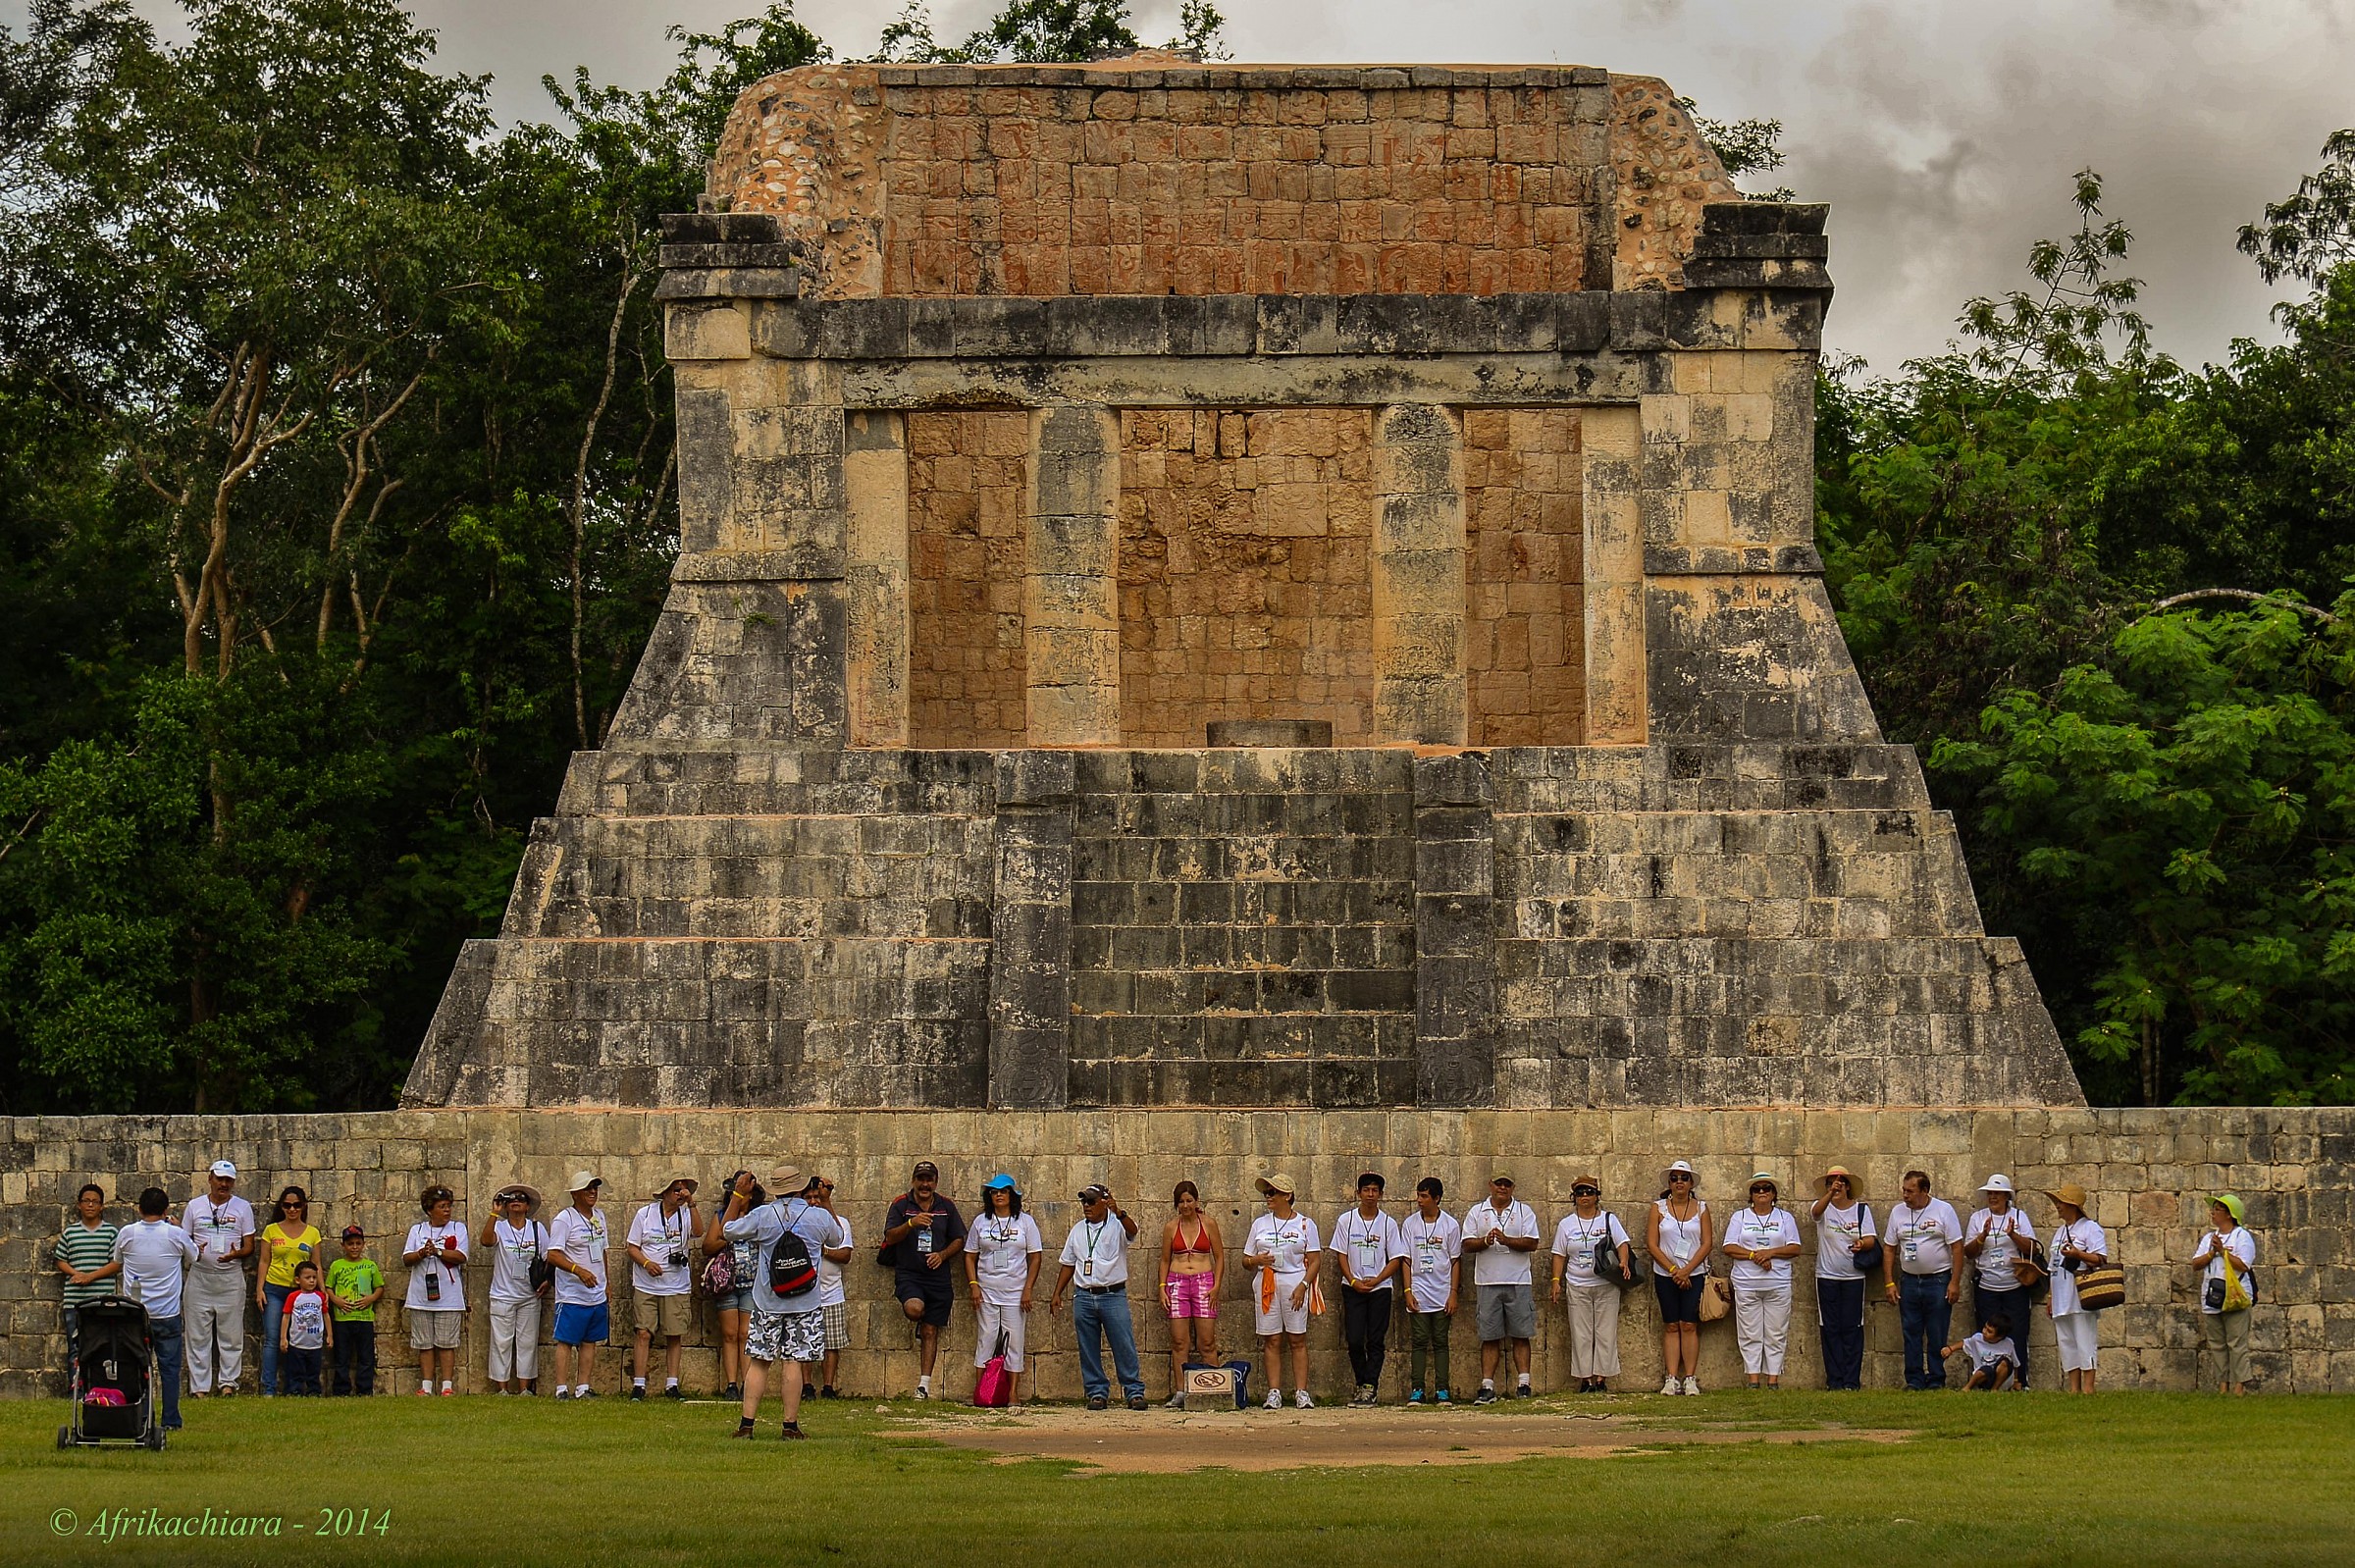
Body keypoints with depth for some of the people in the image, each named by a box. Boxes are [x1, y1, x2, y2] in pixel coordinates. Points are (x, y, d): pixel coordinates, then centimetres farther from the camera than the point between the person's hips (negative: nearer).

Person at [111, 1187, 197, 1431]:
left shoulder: (126, 1234, -6)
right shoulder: (176, 1234, -9)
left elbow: (117, 1260, 12)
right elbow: (192, 1259, 10)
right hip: (167, 1314, -1)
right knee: (169, 1368, 6)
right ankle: (171, 1421, 5)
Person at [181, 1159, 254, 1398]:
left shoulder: (243, 1207, 7)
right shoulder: (194, 1206, 8)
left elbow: (249, 1246, 6)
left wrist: (236, 1254, -17)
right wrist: (194, 1251, -13)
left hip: (231, 1277, 0)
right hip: (200, 1277, 0)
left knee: (231, 1334, 1)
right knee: (198, 1335, 0)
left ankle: (229, 1382, 8)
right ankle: (199, 1387, 4)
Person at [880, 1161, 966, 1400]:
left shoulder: (946, 1207, 9)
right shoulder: (900, 1205, 2)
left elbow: (958, 1240, 13)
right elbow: (890, 1237, -8)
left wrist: (942, 1255, -6)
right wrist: (911, 1223, -25)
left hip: (938, 1277, 2)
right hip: (908, 1273, -2)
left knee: (930, 1332, 1)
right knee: (914, 1308, -32)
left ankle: (924, 1383, 6)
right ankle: (919, 1325, 6)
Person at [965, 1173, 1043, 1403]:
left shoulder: (1025, 1222, 4)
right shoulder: (981, 1221, 7)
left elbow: (1035, 1257, 3)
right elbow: (970, 1256, 10)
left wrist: (1028, 1289, -5)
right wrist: (973, 1285, -2)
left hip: (1016, 1294, -1)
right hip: (987, 1293, 1)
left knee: (1014, 1343, 0)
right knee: (985, 1341, -1)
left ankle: (1013, 1394, 2)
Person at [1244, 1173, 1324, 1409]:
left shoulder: (1305, 1224, 6)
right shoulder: (1260, 1224, 14)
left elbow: (1314, 1260, 2)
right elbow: (1246, 1261, 16)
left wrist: (1303, 1285, -12)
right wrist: (1256, 1260, -7)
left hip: (1295, 1284, -2)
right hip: (1266, 1285, 3)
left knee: (1298, 1340, -4)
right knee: (1271, 1341, 0)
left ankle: (1301, 1392, -3)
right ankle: (1274, 1393, 0)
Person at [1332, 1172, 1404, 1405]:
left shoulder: (1388, 1223, 3)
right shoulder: (1346, 1220, 4)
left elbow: (1396, 1259, 2)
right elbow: (1342, 1255, 4)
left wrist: (1375, 1281, -11)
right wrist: (1354, 1281, -9)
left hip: (1380, 1289, 0)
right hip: (1353, 1288, 0)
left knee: (1376, 1341, -3)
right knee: (1354, 1340, -5)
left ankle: (1369, 1388, -2)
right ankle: (1363, 1385, 9)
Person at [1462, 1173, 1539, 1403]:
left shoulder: (1524, 1212, 7)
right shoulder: (1477, 1212, 11)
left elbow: (1532, 1244, -3)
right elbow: (1467, 1244, 6)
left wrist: (1506, 1240, -16)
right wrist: (1485, 1241, -13)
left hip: (1519, 1282, -1)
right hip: (1488, 1282, 1)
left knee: (1520, 1336, -1)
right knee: (1489, 1337, 1)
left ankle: (1523, 1384, 1)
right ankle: (1487, 1387, 1)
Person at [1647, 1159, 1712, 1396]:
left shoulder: (1701, 1208, 5)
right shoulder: (1659, 1208, 4)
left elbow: (1707, 1243, -1)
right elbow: (1652, 1244, -1)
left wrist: (1687, 1270, -11)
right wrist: (1673, 1269, -10)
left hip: (1694, 1275, 0)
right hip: (1665, 1276, 0)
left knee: (1689, 1325, -5)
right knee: (1671, 1326, 1)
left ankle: (1690, 1379, -3)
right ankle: (1671, 1379, 0)